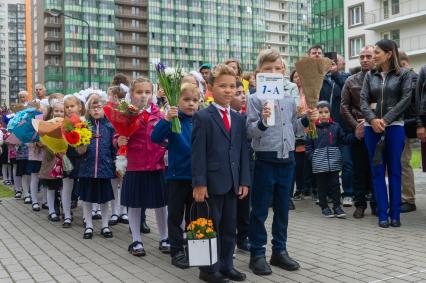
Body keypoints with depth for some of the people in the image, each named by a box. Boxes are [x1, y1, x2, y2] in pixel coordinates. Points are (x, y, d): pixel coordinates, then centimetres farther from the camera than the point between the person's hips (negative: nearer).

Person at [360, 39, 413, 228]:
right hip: (372, 127, 3)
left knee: (394, 170, 1)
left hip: (394, 126, -3)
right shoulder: (370, 75, 11)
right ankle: (383, 214, 6)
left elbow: (405, 99, -6)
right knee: (377, 171, 2)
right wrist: (372, 119, -13)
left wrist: (386, 120, -14)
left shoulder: (403, 74, 3)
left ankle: (395, 214, 8)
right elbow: (363, 100, 4)